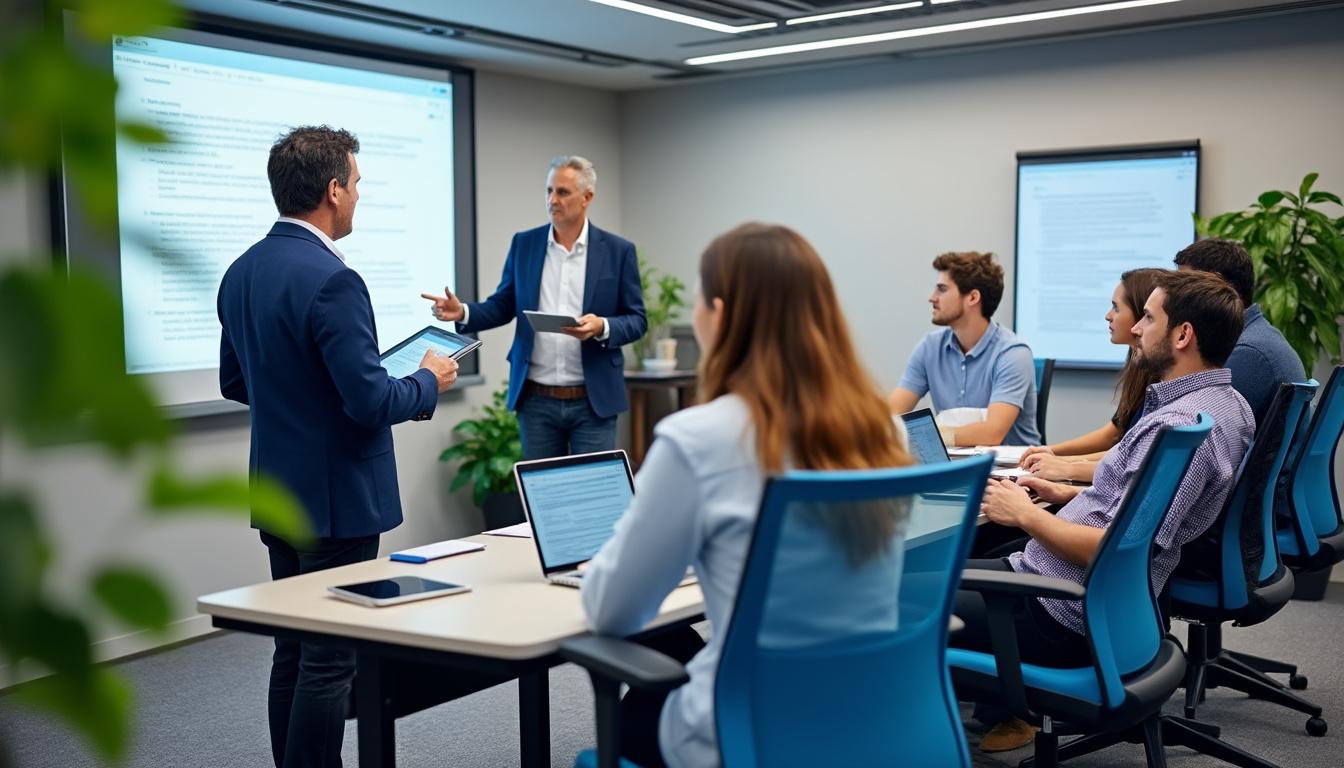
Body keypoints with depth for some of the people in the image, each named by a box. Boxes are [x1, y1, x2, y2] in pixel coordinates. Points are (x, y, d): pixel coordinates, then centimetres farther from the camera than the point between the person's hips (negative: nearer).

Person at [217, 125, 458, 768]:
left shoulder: (240, 273, 7)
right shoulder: (331, 281, -21)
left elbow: (234, 383, 16)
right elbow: (371, 403, -23)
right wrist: (429, 382, -4)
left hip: (279, 492, 9)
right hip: (336, 497, -9)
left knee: (294, 651, 17)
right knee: (330, 660, 0)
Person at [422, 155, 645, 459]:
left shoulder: (618, 251, -1)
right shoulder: (524, 244, 6)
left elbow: (637, 320, 0)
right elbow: (503, 306, 9)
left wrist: (602, 326, -20)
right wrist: (463, 312, -10)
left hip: (593, 401, -2)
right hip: (537, 400, 2)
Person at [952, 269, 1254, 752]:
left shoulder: (1178, 427, -25)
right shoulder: (1226, 403, 7)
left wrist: (1026, 516, -15)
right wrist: (1070, 494, 13)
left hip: (1062, 616, -10)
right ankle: (1000, 712, 23)